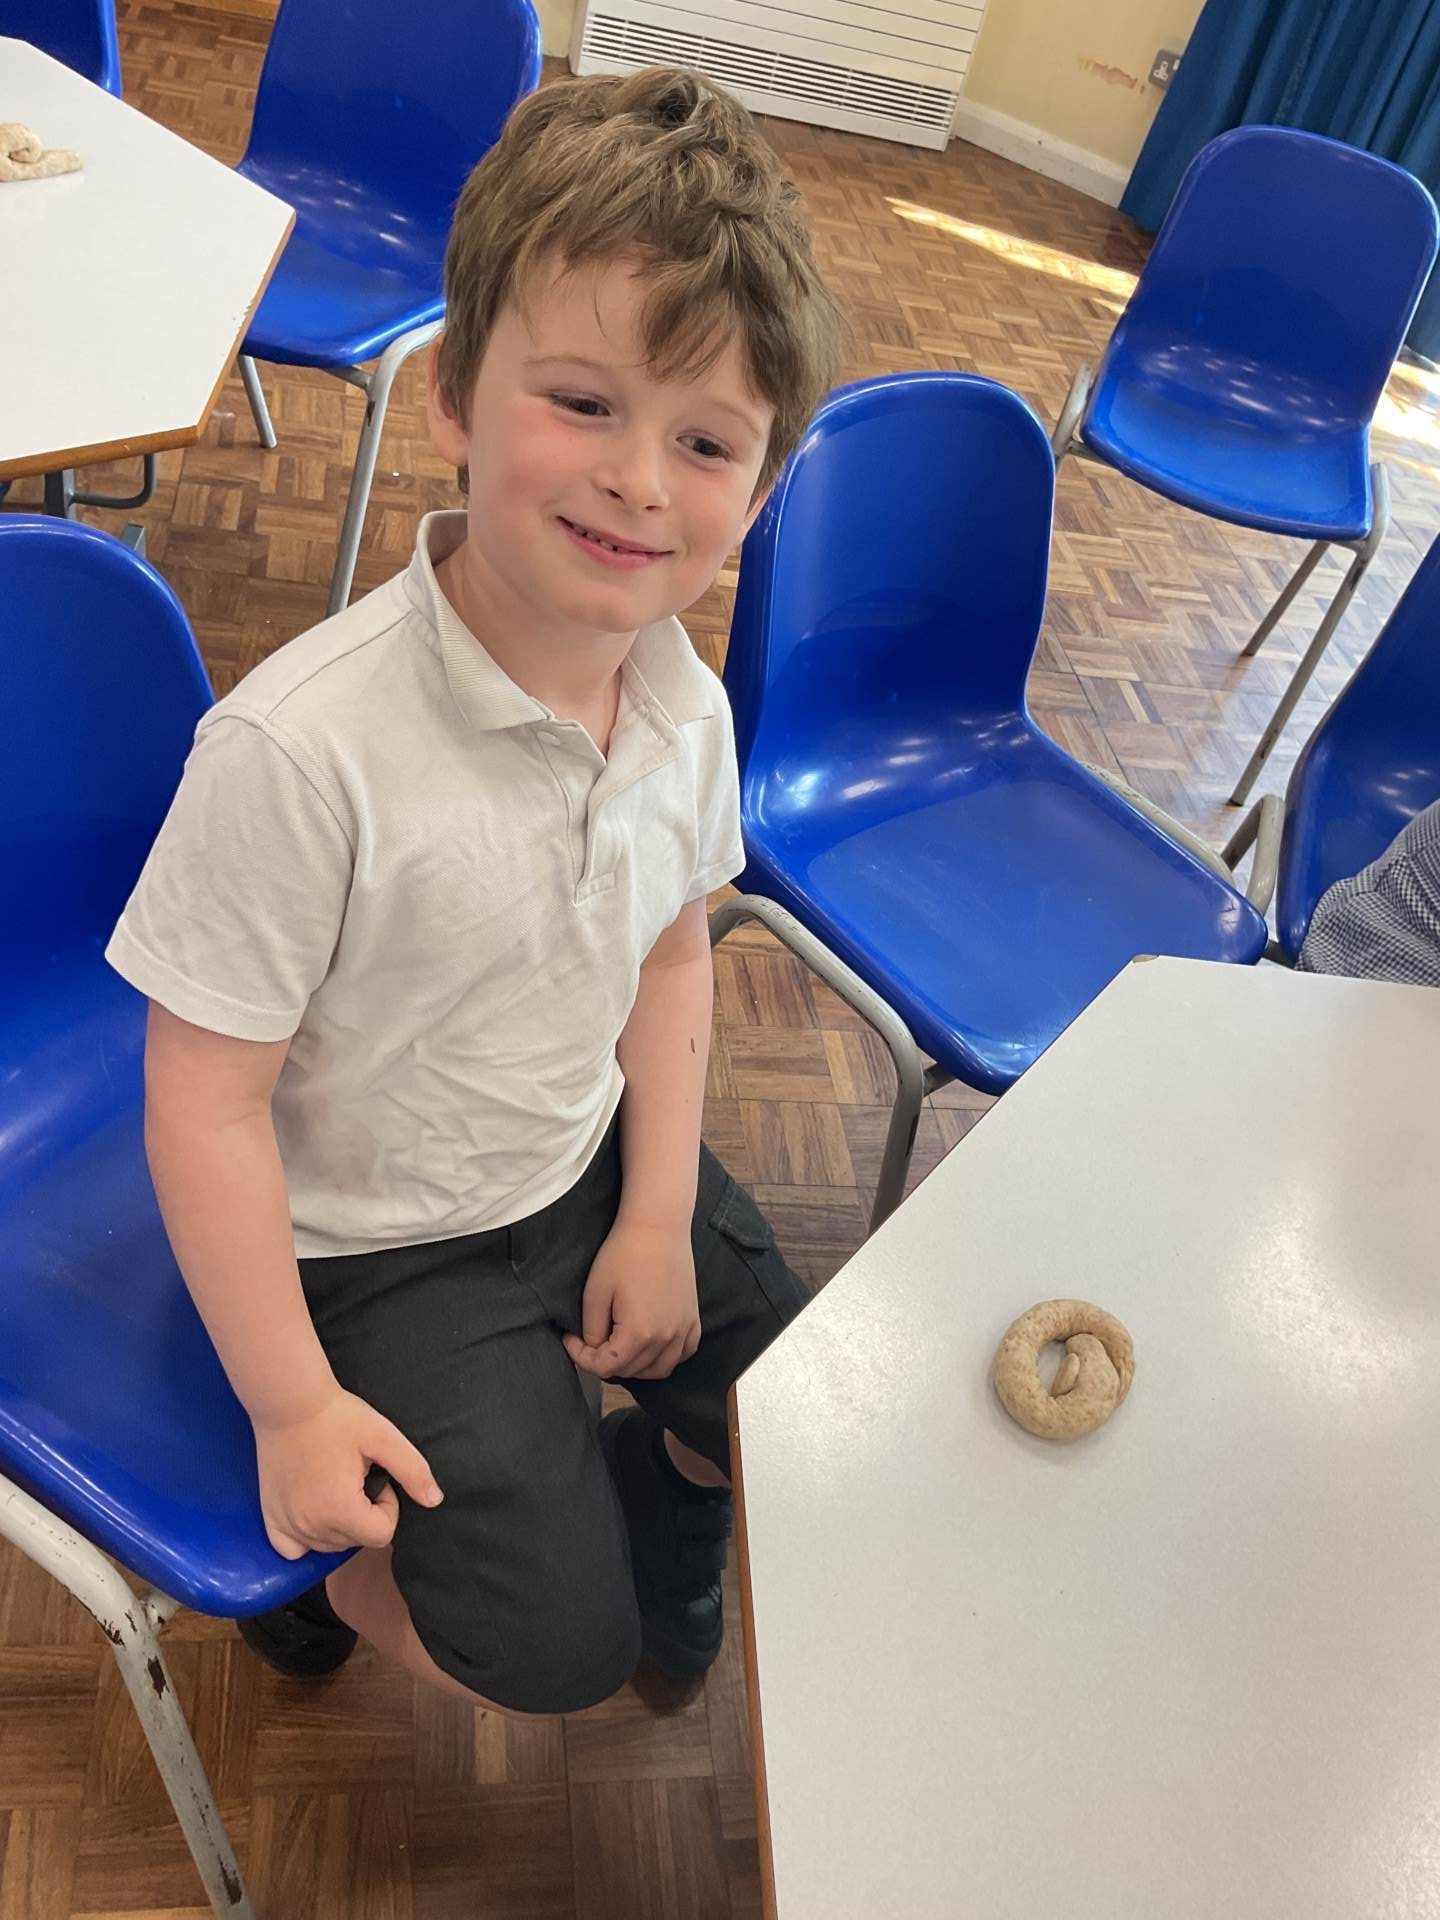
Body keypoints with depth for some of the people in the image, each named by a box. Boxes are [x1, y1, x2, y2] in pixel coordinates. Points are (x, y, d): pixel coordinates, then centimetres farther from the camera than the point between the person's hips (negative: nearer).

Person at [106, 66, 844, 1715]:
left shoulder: (688, 709, -11)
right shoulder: (299, 748, -31)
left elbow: (671, 954, 4)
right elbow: (206, 1099, -23)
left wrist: (657, 1219, 0)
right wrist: (292, 1406, -16)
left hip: (595, 1164, 6)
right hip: (385, 1247, -5)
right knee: (559, 1645, -10)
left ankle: (639, 1504, 48)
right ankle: (333, 1562, 23)